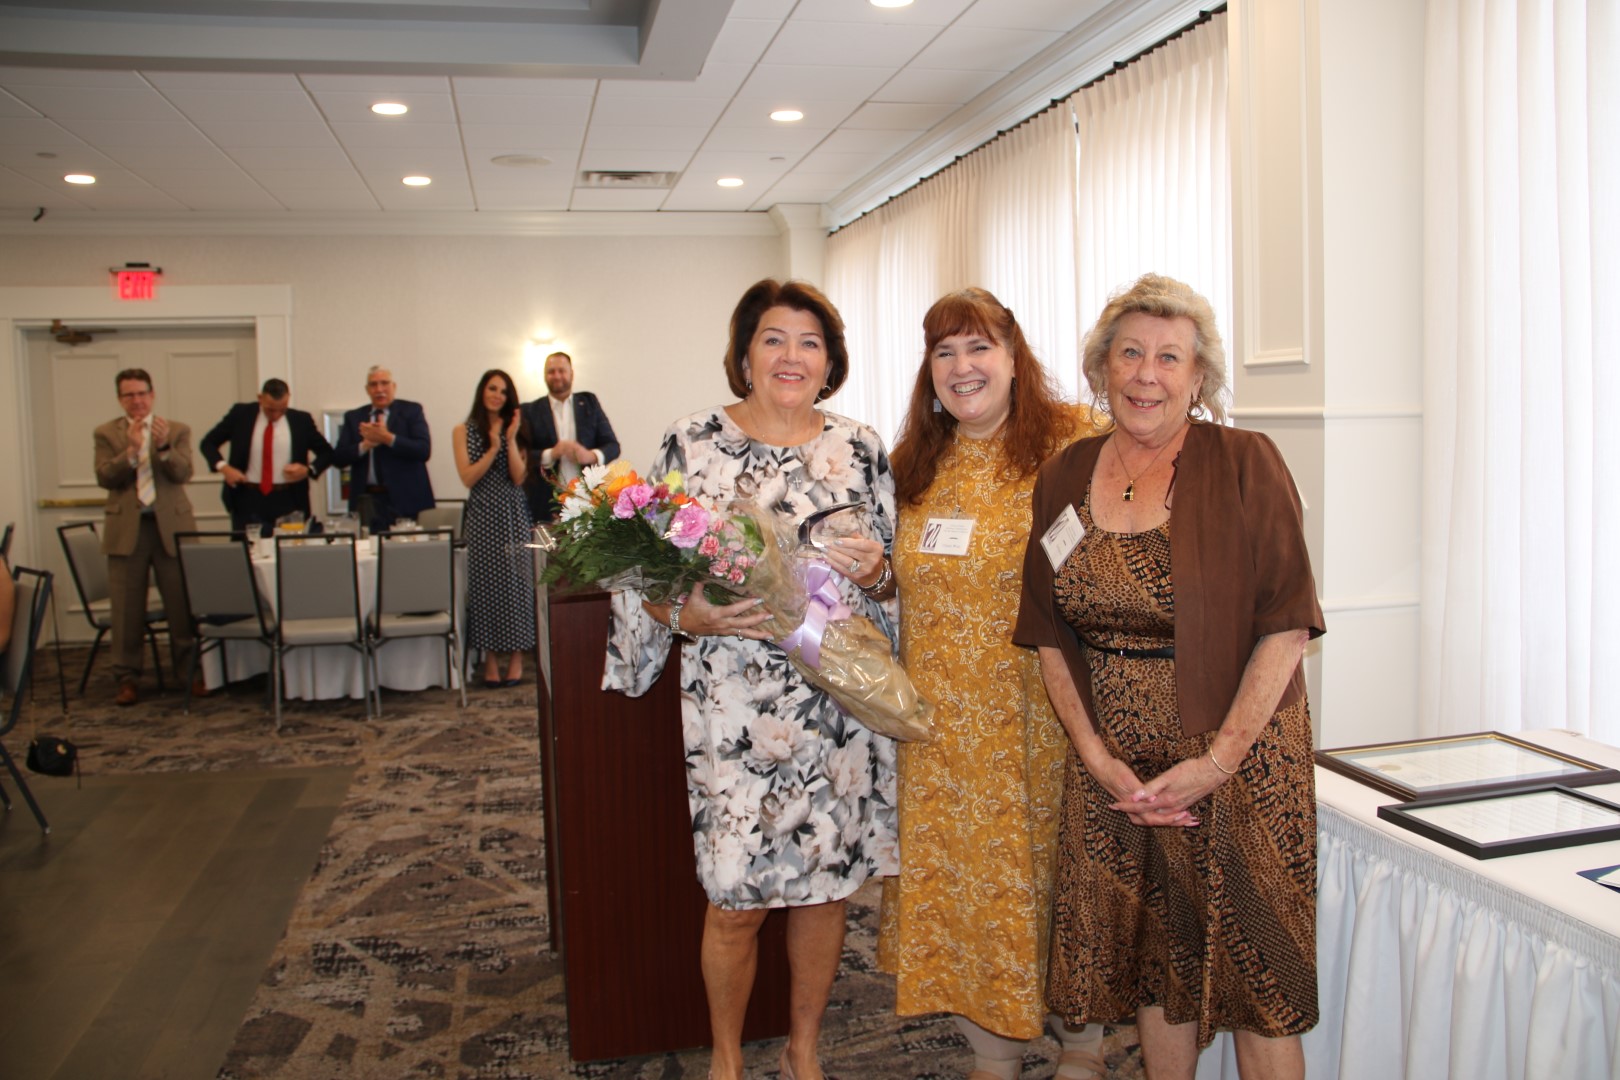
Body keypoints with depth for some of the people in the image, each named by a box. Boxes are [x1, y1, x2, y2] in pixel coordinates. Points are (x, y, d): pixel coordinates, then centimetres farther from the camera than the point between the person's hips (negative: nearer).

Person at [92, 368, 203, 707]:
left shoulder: (177, 430, 7)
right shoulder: (107, 433, 8)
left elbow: (183, 474, -5)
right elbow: (104, 478, -4)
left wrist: (164, 447, -22)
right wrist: (130, 450, -18)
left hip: (172, 526, 0)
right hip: (126, 529, 0)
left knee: (183, 605, 2)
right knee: (127, 610, 3)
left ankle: (190, 671, 11)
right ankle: (126, 677, 12)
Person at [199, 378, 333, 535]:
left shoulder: (301, 420, 1)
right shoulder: (241, 414, 1)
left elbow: (326, 452, 10)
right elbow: (208, 442, 8)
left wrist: (309, 469, -10)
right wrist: (223, 467, -10)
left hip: (289, 502, 0)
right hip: (248, 500, 0)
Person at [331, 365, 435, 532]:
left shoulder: (411, 411, 5)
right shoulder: (353, 417, 13)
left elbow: (424, 450, -8)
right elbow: (338, 458, 5)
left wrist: (387, 438, -16)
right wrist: (365, 444, -12)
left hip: (404, 499, -2)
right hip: (368, 501, 2)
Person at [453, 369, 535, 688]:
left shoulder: (515, 429, 8)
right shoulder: (463, 431, 6)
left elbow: (518, 477, -3)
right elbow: (468, 477, -4)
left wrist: (510, 440, -11)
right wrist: (493, 448, -12)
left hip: (514, 514, 0)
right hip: (483, 515, 0)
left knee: (515, 580, -2)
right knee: (485, 582, -1)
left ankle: (516, 656, 4)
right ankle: (491, 658, 4)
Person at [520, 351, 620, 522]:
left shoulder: (589, 402, 14)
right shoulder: (531, 411, 10)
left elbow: (613, 446, 9)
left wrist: (592, 455, -11)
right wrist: (550, 454, -15)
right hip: (547, 504, -1)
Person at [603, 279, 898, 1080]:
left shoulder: (860, 449, 6)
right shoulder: (692, 442, -1)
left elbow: (893, 579, 11)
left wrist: (874, 571, -10)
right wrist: (690, 615, -19)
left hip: (841, 703, 3)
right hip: (733, 706, -2)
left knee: (827, 882, 13)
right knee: (737, 898, 4)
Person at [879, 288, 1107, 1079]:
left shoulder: (1073, 443, -7)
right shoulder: (917, 465, 10)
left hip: (1042, 715, -5)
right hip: (946, 723, 5)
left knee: (1053, 866, 8)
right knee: (958, 873, 11)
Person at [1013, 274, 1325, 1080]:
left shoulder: (1245, 465, -7)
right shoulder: (1064, 477, 4)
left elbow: (1286, 625, -10)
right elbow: (1050, 634, 6)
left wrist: (1218, 758, -16)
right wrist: (1096, 756, -4)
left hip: (1239, 756, -3)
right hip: (1113, 765, 4)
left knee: (1254, 980, 5)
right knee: (1153, 962, 14)